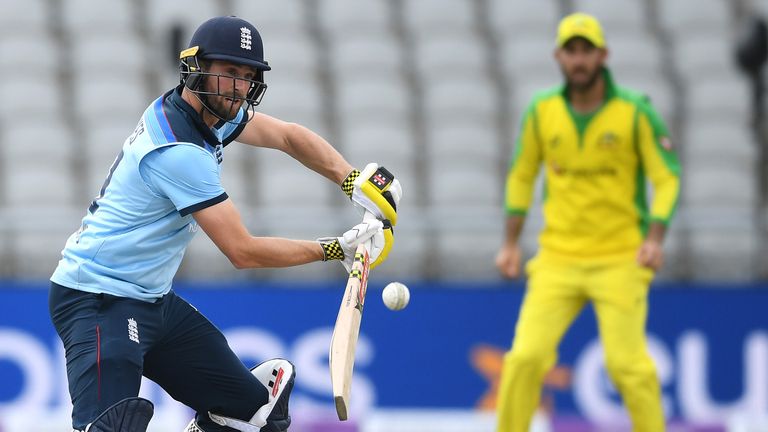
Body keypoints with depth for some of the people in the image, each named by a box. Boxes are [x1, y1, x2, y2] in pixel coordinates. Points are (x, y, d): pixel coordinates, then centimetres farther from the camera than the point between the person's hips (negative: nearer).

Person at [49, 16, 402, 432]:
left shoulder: (210, 110, 3)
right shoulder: (180, 151, -24)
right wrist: (335, 249, -12)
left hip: (152, 299, 10)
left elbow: (288, 136, 14)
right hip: (98, 301, -10)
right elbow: (242, 252, -20)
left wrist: (356, 182, -3)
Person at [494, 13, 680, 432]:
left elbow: (667, 178, -4)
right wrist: (510, 243, 11)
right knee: (525, 357, -9)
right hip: (557, 259, 2)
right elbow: (522, 176, 15)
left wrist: (655, 238, -19)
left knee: (627, 362, -9)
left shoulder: (636, 112, -6)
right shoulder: (542, 111, 2)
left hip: (620, 260, -2)